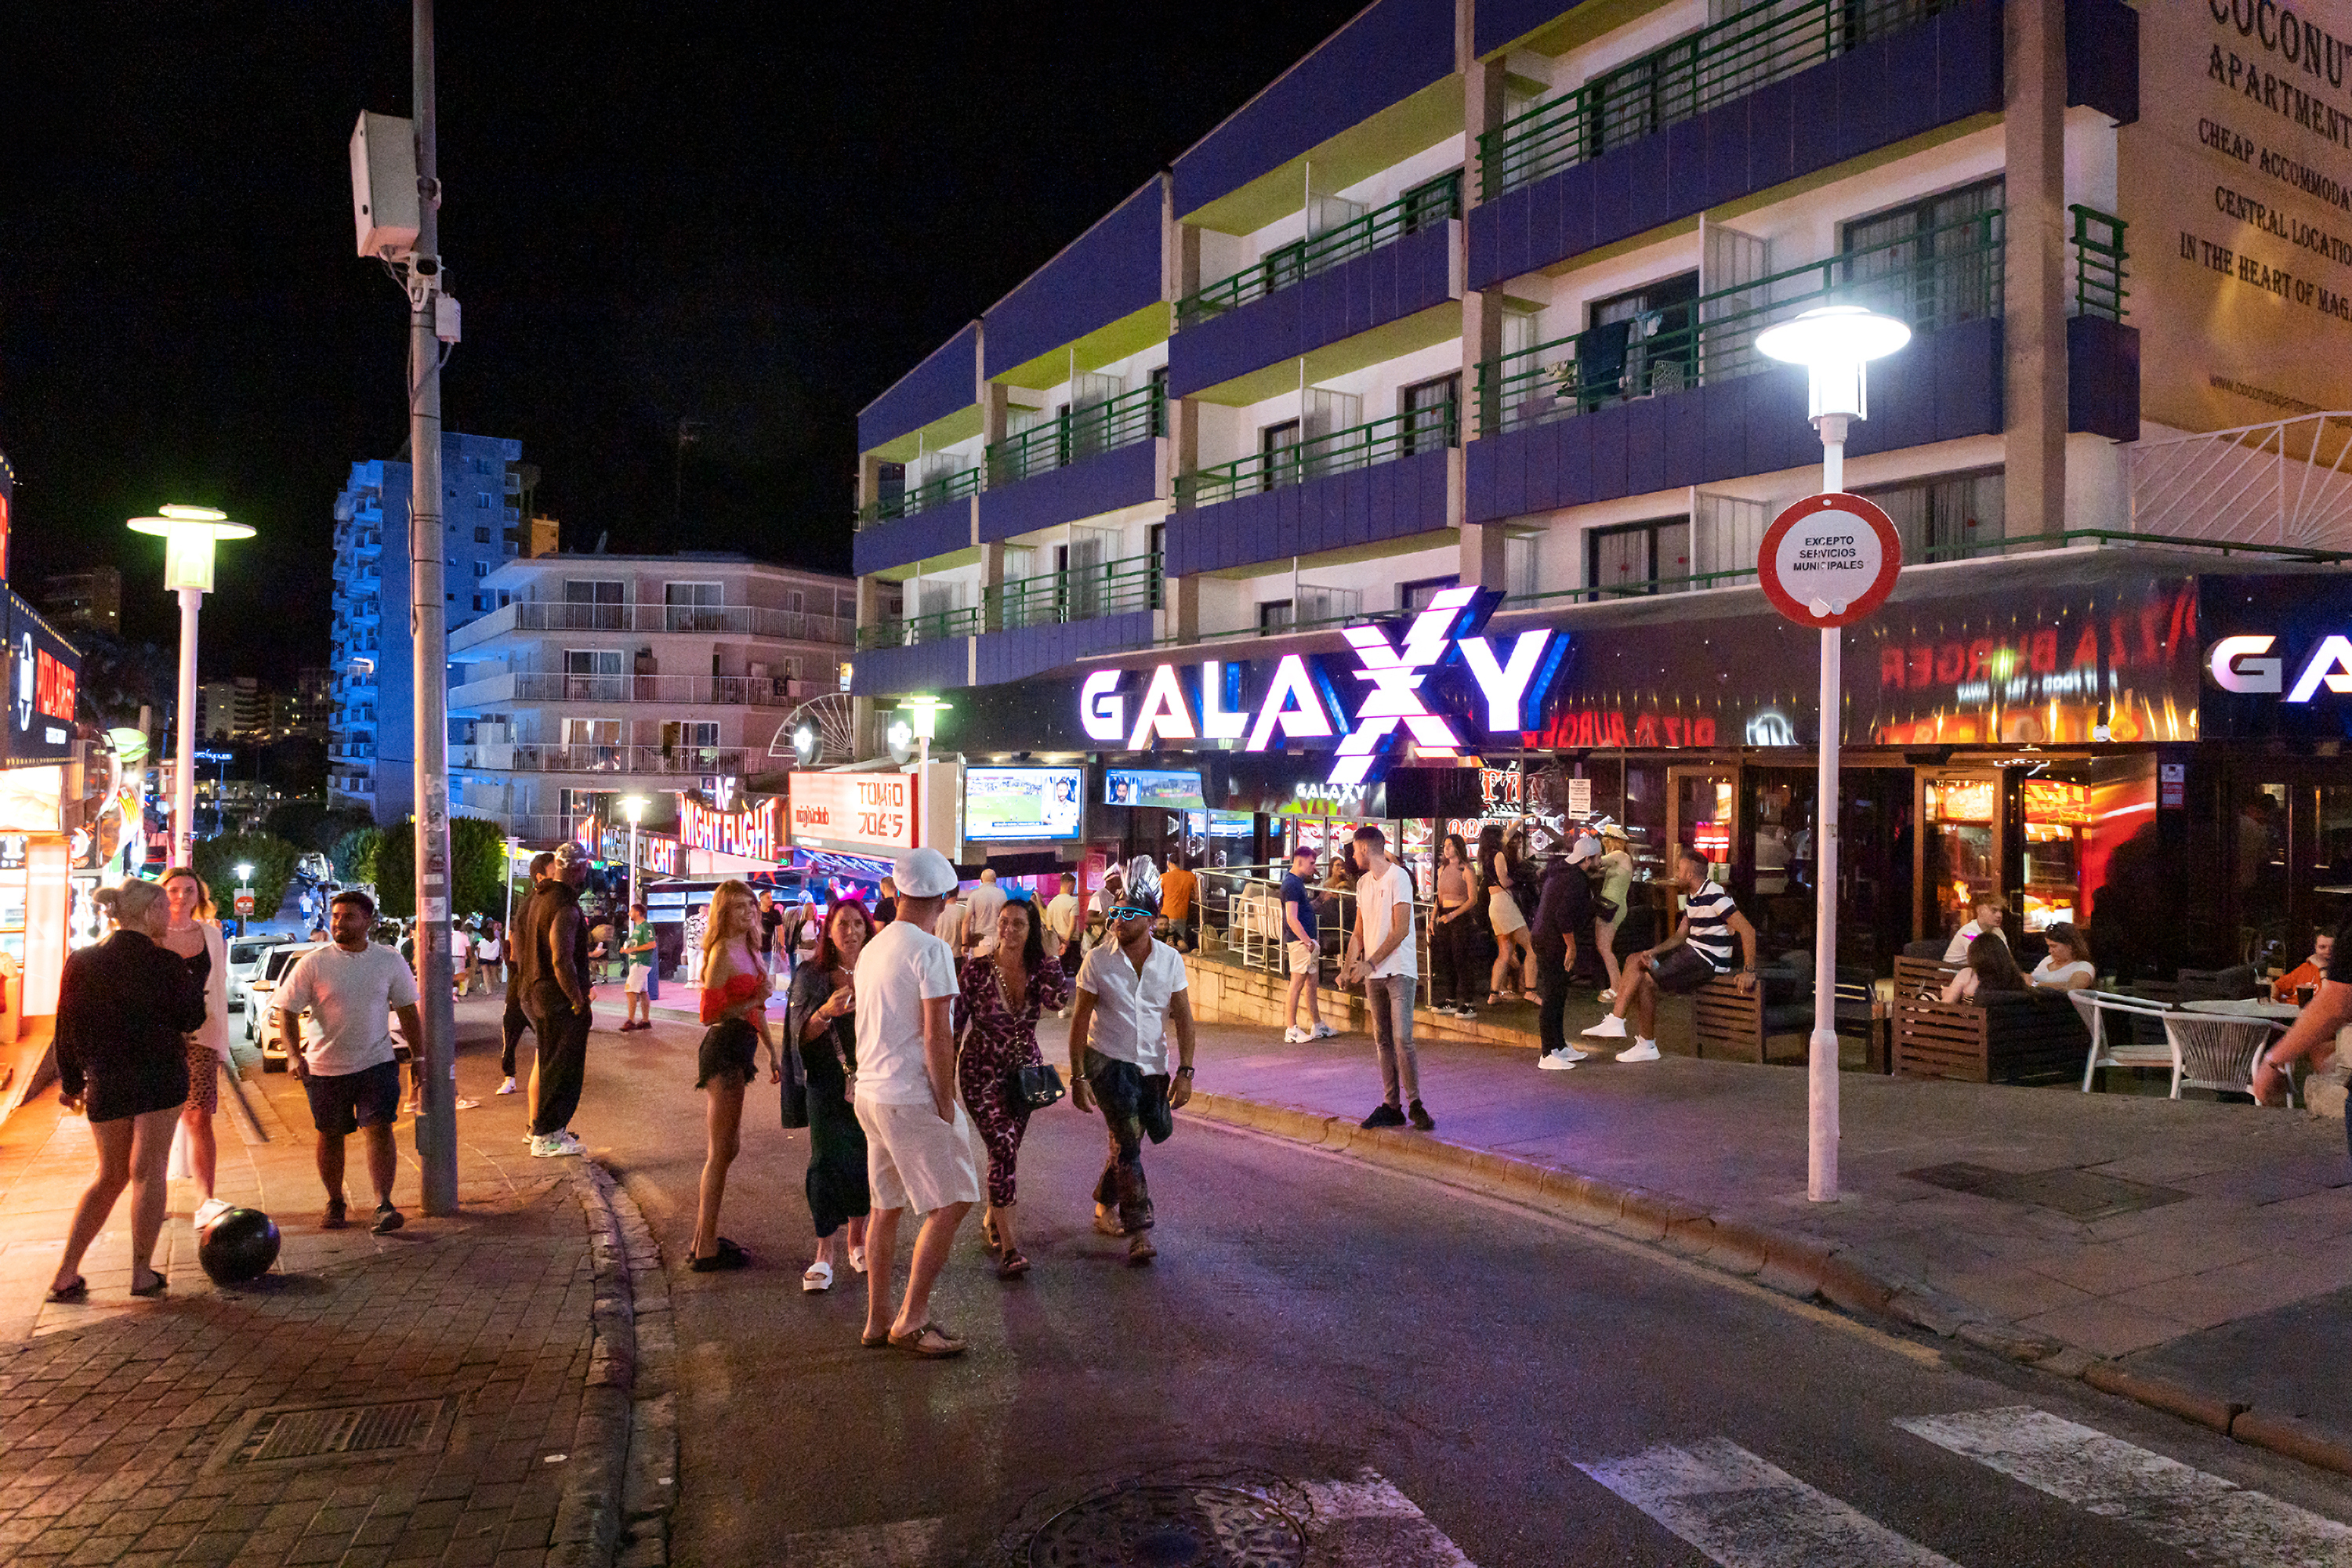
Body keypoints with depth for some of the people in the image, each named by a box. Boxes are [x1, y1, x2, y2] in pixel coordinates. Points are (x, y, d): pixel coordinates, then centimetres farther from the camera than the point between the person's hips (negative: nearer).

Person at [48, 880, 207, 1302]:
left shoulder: (81, 961, 1)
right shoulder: (167, 964, -11)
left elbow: (67, 1027, 6)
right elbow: (192, 1019, 0)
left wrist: (70, 1081, 15)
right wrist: (191, 979, 14)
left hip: (105, 1081, 4)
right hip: (159, 1077, -4)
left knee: (110, 1175, 17)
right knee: (147, 1173, 3)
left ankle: (65, 1274, 11)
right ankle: (142, 1274, 6)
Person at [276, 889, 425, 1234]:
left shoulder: (391, 962, 2)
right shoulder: (313, 963, -4)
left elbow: (408, 1012, 10)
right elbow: (287, 1010, -2)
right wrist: (294, 1055, -15)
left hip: (376, 1062, 0)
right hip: (324, 1066, 0)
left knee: (379, 1128, -13)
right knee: (330, 1136, 11)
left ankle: (384, 1205, -13)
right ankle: (334, 1203, 28)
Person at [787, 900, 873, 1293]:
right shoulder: (811, 976, 1)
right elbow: (800, 1035, -6)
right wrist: (826, 1012, -24)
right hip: (828, 1084, -2)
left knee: (865, 1159, 6)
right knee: (827, 1161, -6)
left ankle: (857, 1240, 24)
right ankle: (824, 1253, 2)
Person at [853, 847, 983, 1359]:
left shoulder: (872, 948, 12)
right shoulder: (930, 950, -14)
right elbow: (936, 1036, -18)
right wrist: (946, 1105, -11)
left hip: (870, 1091, 9)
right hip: (913, 1097, -9)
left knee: (887, 1206, 16)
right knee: (950, 1202, -2)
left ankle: (878, 1320, 21)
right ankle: (911, 1320, -2)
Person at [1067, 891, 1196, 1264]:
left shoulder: (1170, 960, -5)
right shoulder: (1097, 960, -11)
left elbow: (1183, 1017, -1)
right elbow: (1080, 1020, -7)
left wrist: (1185, 1073, -8)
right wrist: (1078, 1077, -11)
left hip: (1152, 1064, 3)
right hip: (1107, 1060, -3)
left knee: (1129, 1138, 13)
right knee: (1127, 1139, -14)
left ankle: (1104, 1206, 36)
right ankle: (1139, 1231, -10)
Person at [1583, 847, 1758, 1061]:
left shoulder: (1715, 896, -18)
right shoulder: (1692, 897, 14)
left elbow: (1748, 931, -22)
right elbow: (1680, 935, 15)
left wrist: (1748, 971, -26)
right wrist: (1653, 952, -2)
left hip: (1708, 961, -10)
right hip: (1691, 951, 10)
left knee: (1647, 980, -16)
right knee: (1635, 961, 2)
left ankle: (1647, 1046, -8)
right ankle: (1615, 1021, -6)